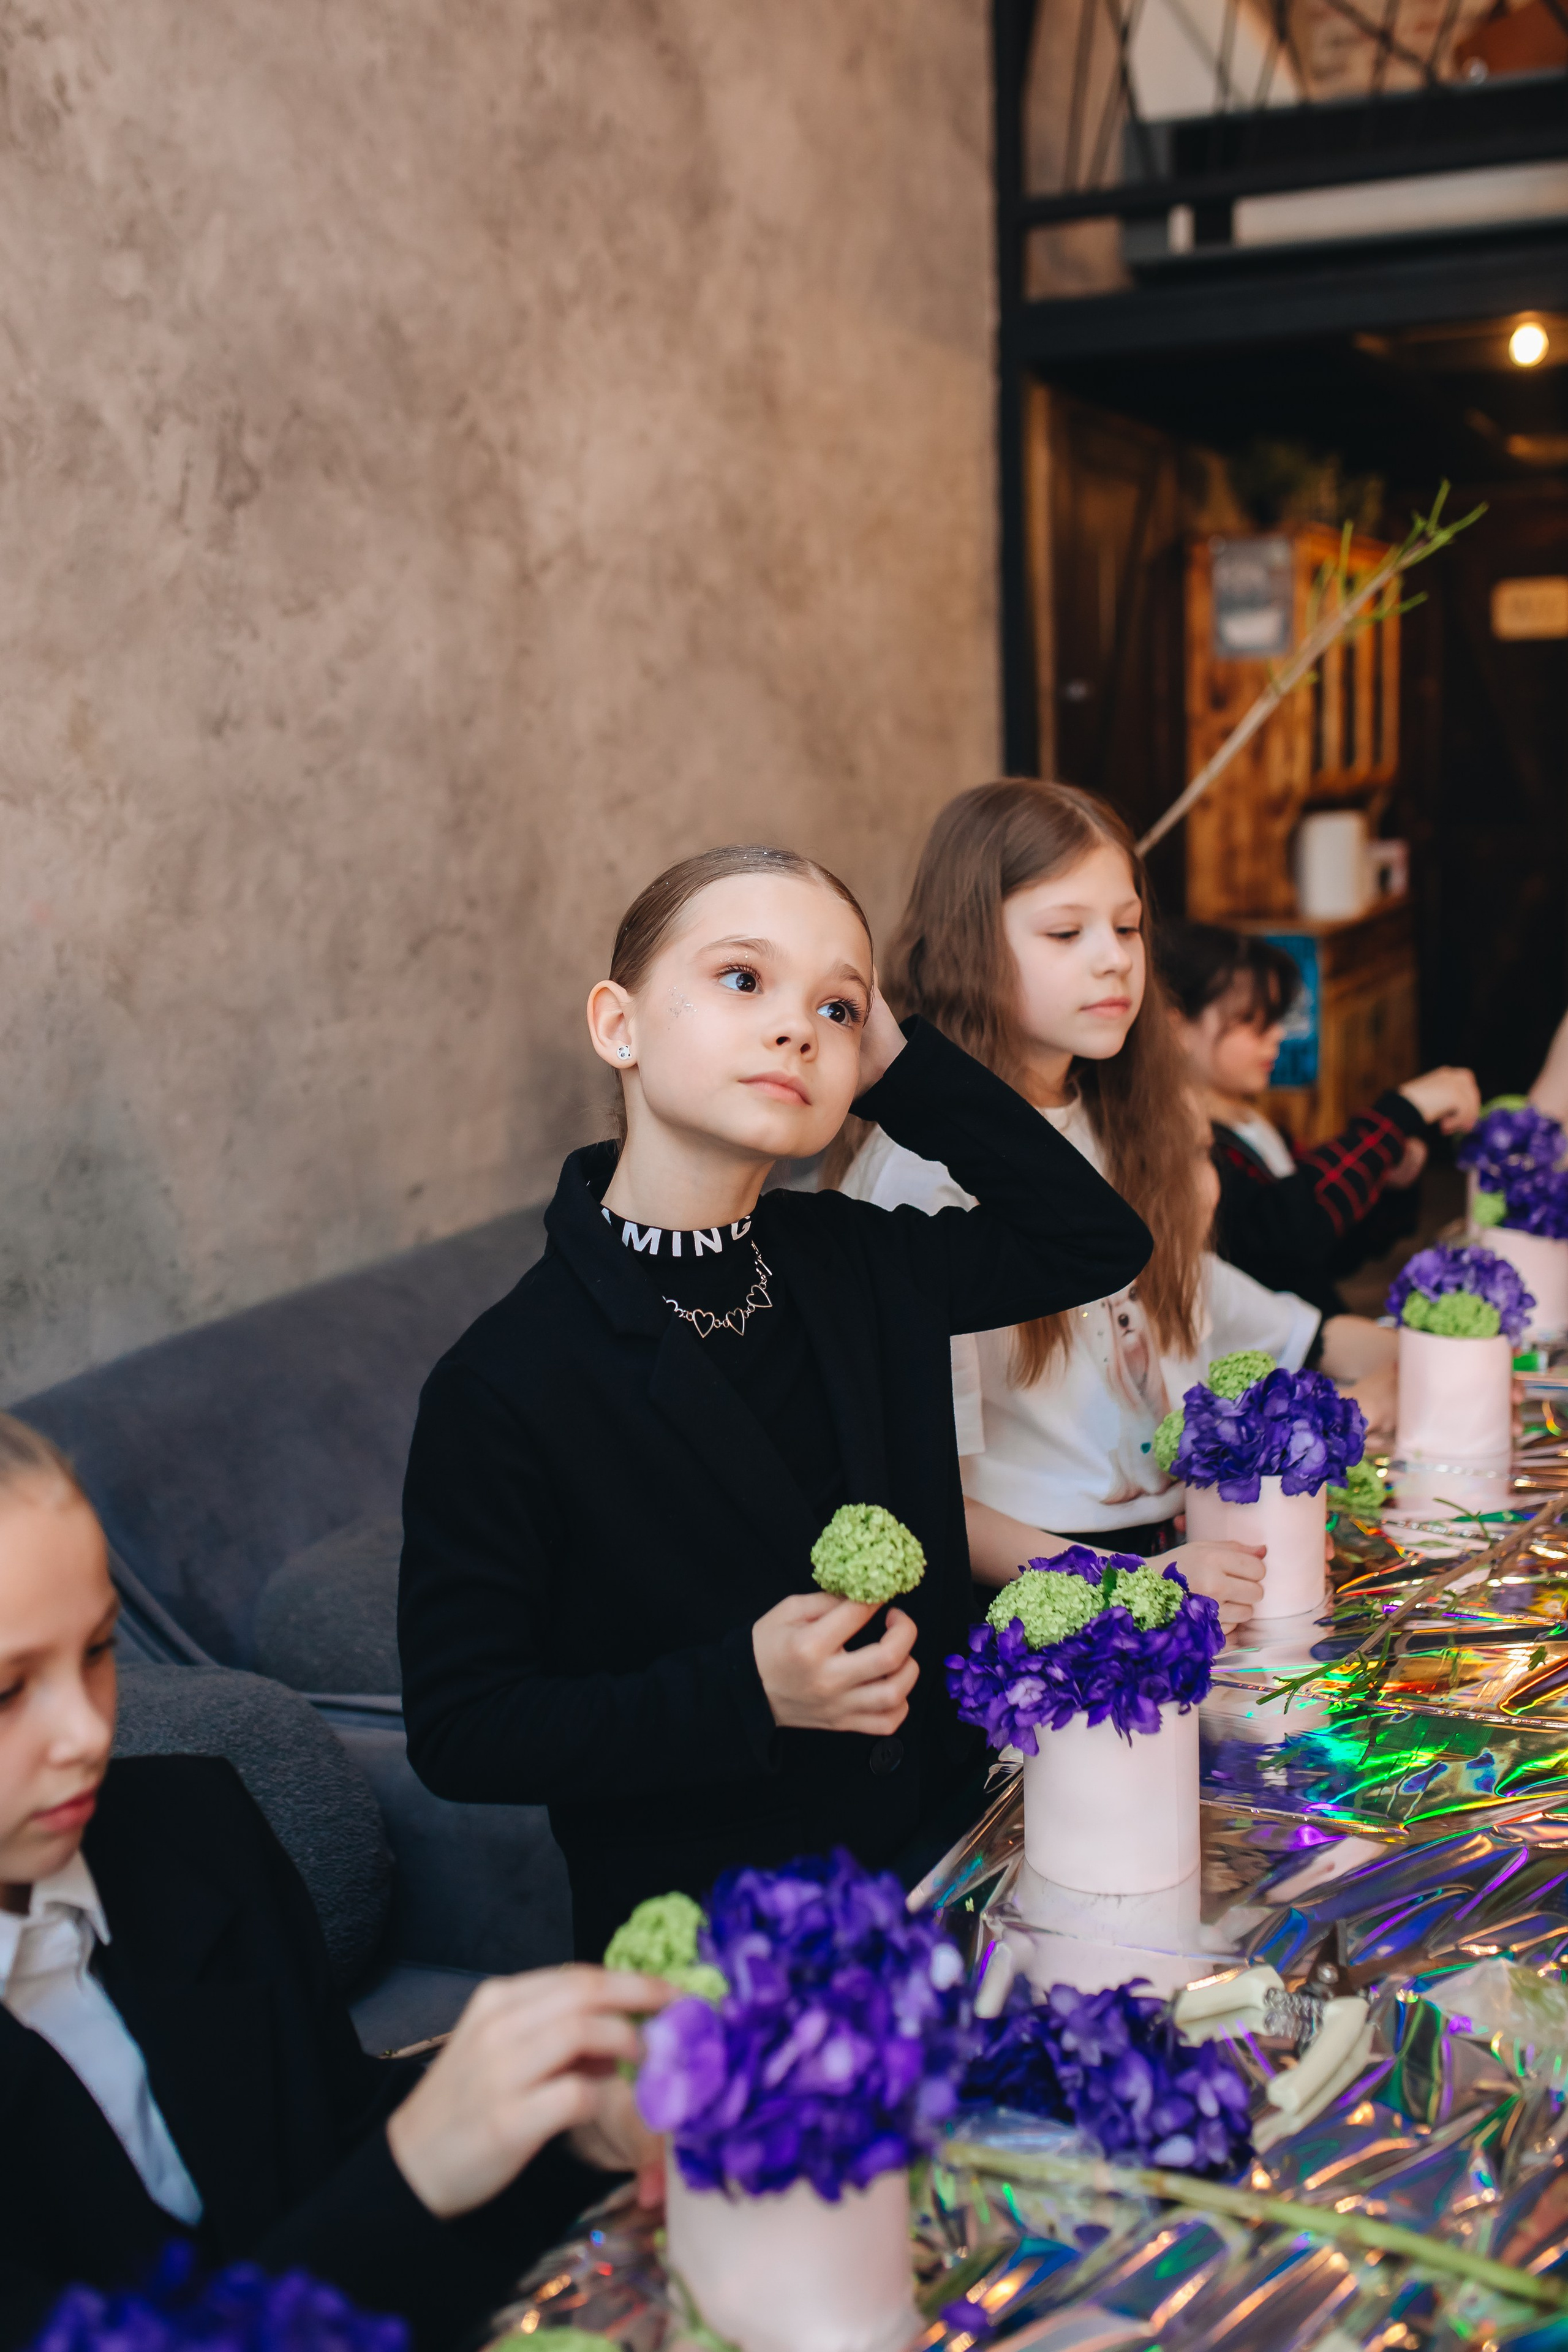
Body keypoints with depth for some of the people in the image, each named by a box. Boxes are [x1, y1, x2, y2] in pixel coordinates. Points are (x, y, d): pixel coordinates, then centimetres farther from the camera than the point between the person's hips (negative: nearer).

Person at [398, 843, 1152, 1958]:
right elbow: (459, 1732, -10)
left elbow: (1100, 1239, 13)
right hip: (711, 1939, -6)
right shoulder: (503, 1388, -15)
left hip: (943, 1848, 6)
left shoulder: (852, 1262, 3)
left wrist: (898, 1062, 3)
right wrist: (745, 1691, -22)